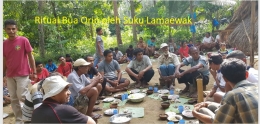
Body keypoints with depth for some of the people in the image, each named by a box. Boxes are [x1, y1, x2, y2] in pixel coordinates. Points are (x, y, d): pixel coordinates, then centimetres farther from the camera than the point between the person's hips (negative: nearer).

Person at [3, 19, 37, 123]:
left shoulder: (23, 40, -7)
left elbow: (30, 56, -4)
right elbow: (4, 61, 12)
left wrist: (34, 72, -7)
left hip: (22, 74, -5)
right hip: (10, 76, 5)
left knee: (21, 96, -7)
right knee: (13, 99, 8)